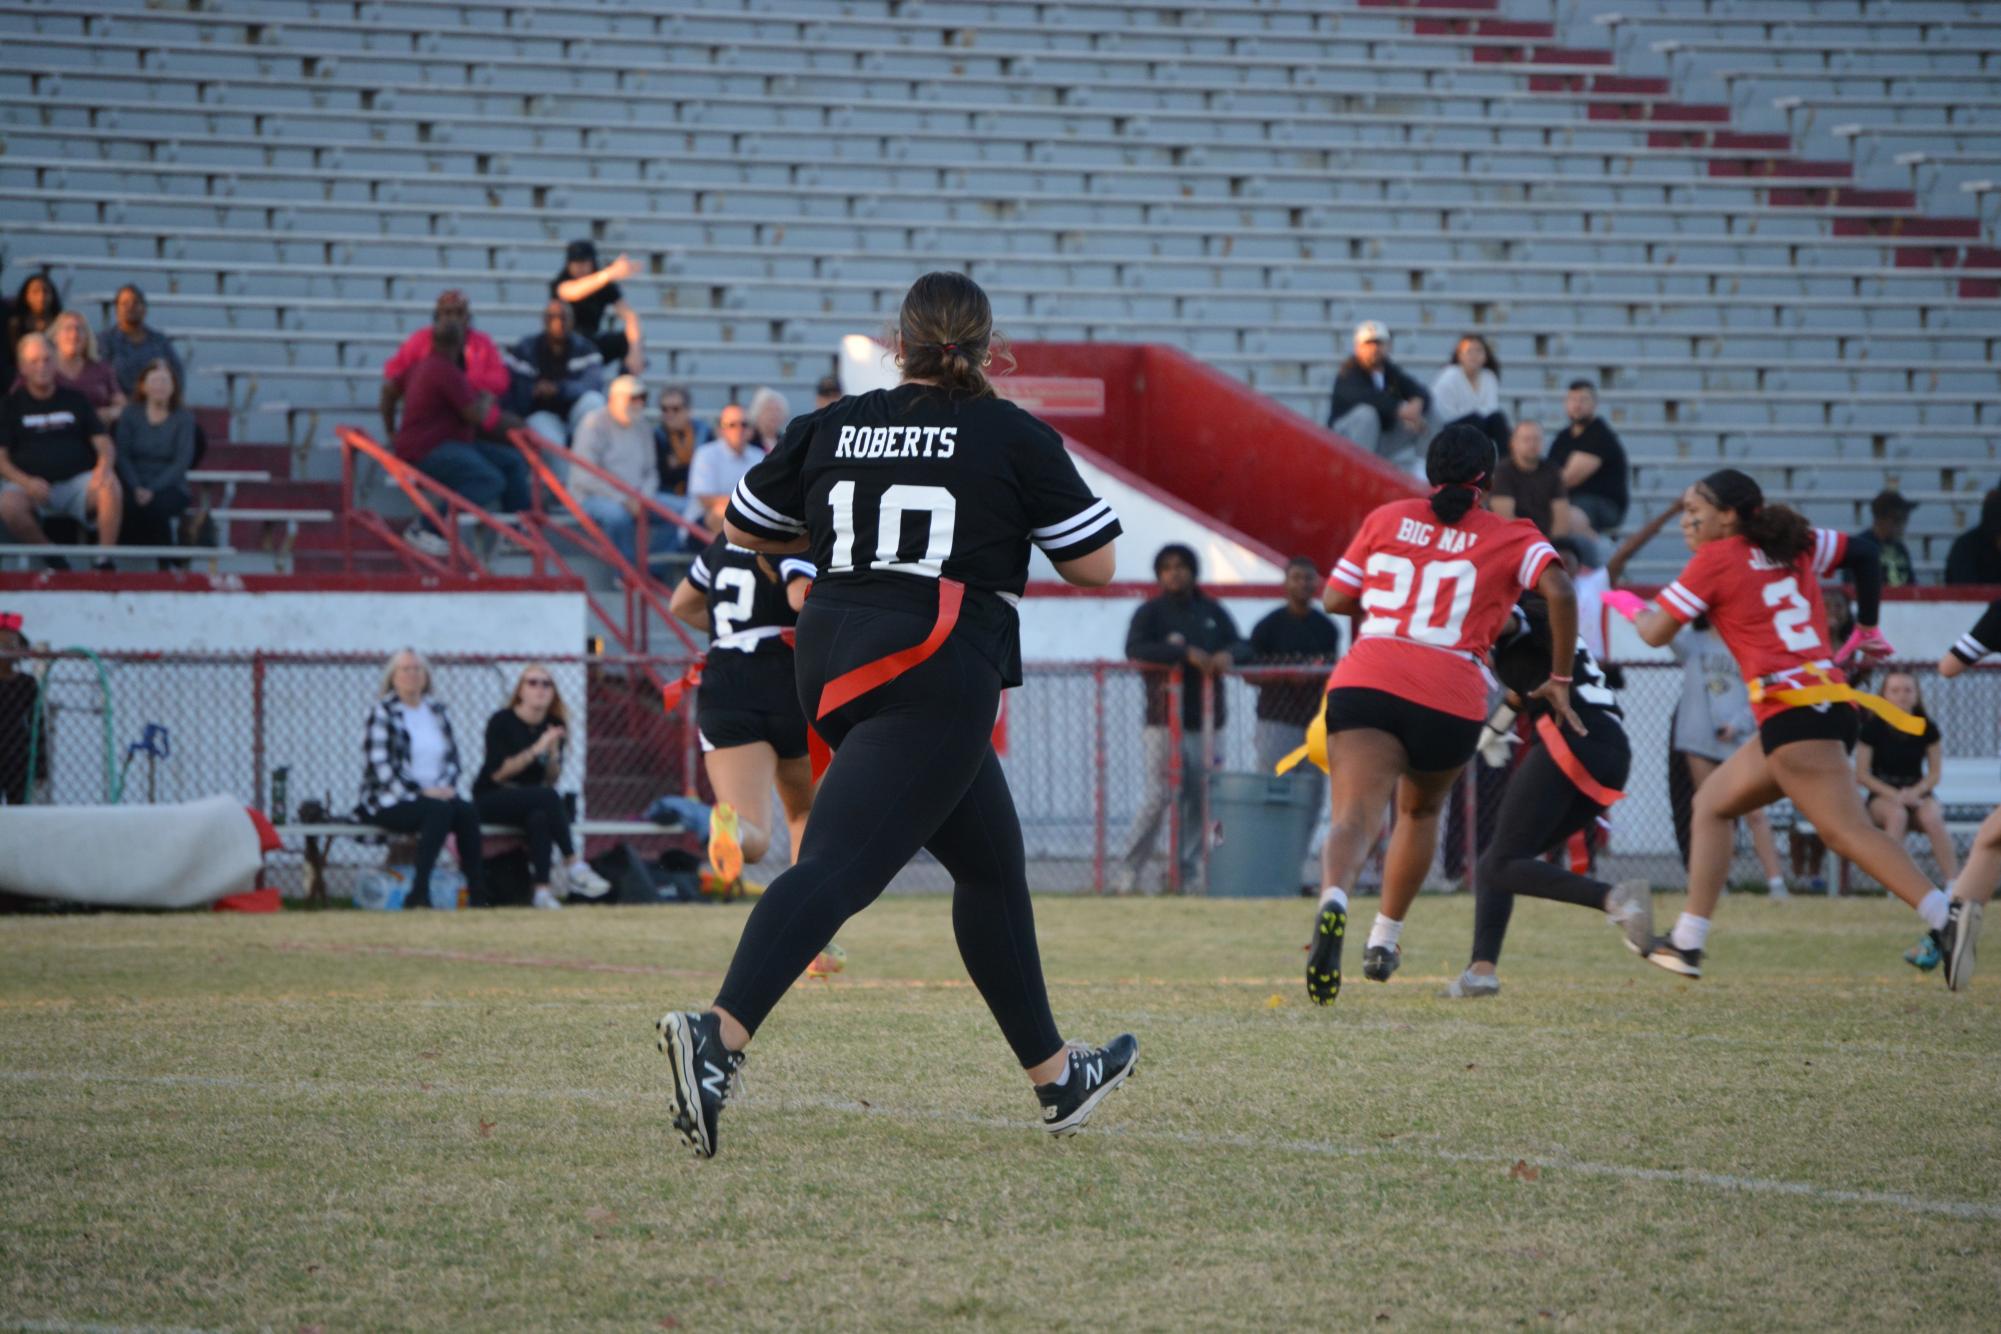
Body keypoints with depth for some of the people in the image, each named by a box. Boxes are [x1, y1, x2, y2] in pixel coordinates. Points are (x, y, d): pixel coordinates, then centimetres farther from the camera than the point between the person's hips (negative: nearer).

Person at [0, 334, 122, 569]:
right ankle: (52, 560, -13)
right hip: (31, 486, -1)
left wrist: (104, 465, -15)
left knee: (111, 486, -32)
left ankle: (105, 561, -23)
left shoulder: (75, 400, 15)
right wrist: (26, 482, -19)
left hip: (76, 481, 1)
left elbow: (104, 444, 10)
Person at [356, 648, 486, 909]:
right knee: (439, 810, -34)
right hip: (390, 803, -5)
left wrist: (445, 787, -5)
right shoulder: (382, 713, -1)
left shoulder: (437, 711, 16)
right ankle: (418, 895, -36)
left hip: (436, 793, 5)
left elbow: (452, 757, 16)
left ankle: (478, 895, -29)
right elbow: (380, 766, -10)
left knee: (468, 811, -27)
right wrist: (421, 792, -17)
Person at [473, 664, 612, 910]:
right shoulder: (502, 722, -8)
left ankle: (542, 890, -43)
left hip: (530, 801, 4)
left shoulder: (555, 726, 6)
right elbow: (497, 773, -17)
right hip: (491, 799, -4)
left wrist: (553, 754, -17)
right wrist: (536, 750, -22)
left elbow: (551, 780, 3)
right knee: (548, 797, -33)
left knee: (539, 818, -35)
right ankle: (574, 866, -31)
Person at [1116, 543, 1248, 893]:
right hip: (1164, 722, -5)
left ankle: (1187, 875, 8)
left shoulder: (1213, 612, 16)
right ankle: (1128, 873, -7)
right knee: (1159, 795, -13)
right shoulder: (1151, 612, 2)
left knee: (1199, 799, 1)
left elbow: (1243, 646, 12)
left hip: (1206, 721, 5)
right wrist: (1187, 653, -24)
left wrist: (1228, 655, -14)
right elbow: (1135, 649, -15)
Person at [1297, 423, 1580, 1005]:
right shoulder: (1512, 537, 12)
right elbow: (1559, 591, -5)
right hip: (1451, 698, 0)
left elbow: (1335, 598, 19)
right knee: (1420, 810, 28)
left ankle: (1334, 899, -47)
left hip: (1367, 680, 0)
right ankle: (1385, 940, 31)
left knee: (1355, 815, -15)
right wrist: (1559, 682, 4)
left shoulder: (1386, 519, 16)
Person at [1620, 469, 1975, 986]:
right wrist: (1866, 628, 31)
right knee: (1711, 804, 19)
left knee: (1848, 831, -18)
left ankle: (1947, 918, -33)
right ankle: (1687, 943, 18)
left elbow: (1656, 633, 4)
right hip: (1829, 699, 9)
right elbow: (1863, 555, 24)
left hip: (1794, 707, -9)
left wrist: (1634, 608, 26)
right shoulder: (1794, 546, 18)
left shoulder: (1715, 560, 0)